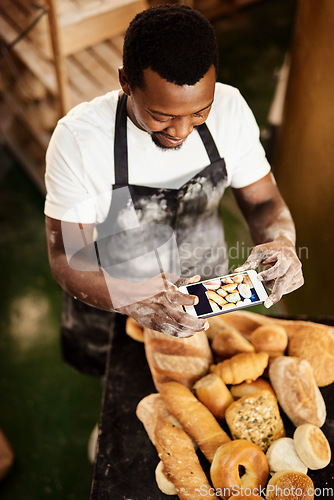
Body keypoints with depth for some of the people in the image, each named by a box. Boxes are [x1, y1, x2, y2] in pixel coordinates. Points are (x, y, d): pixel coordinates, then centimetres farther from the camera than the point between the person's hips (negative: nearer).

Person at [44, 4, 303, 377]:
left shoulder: (230, 108, -19)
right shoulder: (78, 138, -30)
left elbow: (263, 200, -8)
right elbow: (65, 258, -26)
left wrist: (280, 241, -32)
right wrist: (130, 298, -47)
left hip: (206, 302, 3)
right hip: (110, 311, -2)